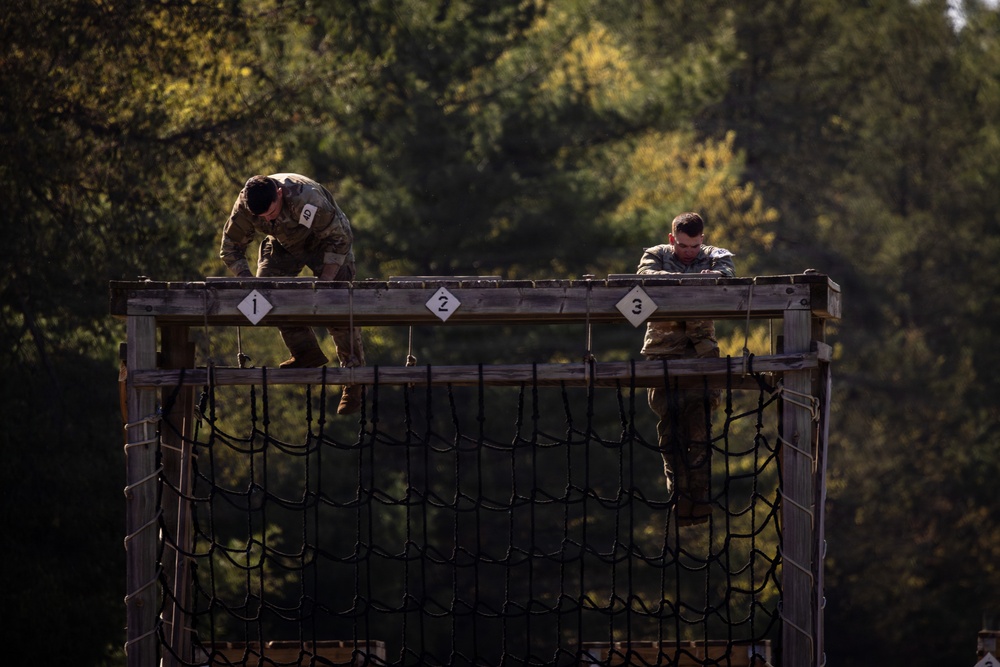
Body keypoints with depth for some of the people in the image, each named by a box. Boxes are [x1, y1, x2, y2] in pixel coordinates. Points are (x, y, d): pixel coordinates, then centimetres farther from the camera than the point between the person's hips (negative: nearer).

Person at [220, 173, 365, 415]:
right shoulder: (244, 207, -27)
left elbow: (339, 238, -27)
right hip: (284, 244, 5)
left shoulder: (307, 200, -40)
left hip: (326, 240, -5)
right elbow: (230, 248, -14)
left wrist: (326, 280, -33)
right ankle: (306, 351, -11)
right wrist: (249, 281, -29)